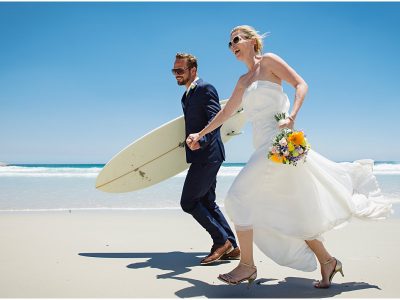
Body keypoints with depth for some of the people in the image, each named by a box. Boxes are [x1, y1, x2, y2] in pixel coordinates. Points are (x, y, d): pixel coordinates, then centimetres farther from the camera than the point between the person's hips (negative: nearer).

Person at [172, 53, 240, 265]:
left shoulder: (205, 89, -11)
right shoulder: (187, 95, 19)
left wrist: (201, 141, -36)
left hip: (207, 154, -10)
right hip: (202, 157, 10)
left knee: (188, 202, -9)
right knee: (207, 203, 13)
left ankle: (221, 241, 1)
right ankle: (231, 247, 19)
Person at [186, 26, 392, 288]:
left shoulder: (268, 61, 1)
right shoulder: (243, 81, 22)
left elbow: (301, 84, -8)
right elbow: (226, 113, 30)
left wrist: (292, 117, -23)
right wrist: (200, 134, 30)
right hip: (263, 146, 8)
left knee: (239, 195, -12)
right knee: (284, 211, 8)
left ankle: (247, 266, -1)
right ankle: (327, 261, 19)